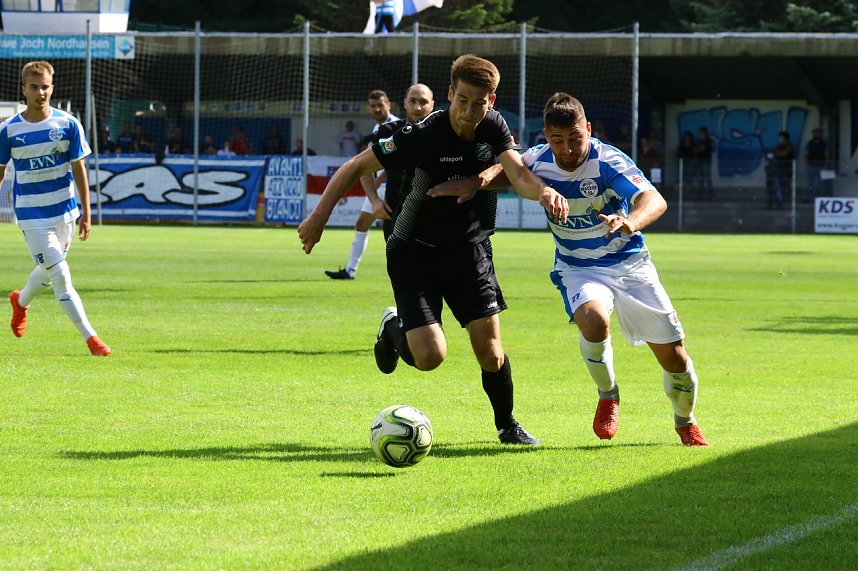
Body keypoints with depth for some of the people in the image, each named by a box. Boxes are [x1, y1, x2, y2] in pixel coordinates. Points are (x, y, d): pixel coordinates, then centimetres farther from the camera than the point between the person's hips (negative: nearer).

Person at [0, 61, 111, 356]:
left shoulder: (68, 124, -5)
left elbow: (79, 170, -1)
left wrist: (86, 213, -3)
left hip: (64, 209, 3)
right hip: (31, 214, -3)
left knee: (48, 271, 19)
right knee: (60, 276, -9)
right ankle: (90, 337, -5)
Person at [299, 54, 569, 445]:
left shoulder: (493, 127, -8)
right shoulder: (423, 135, -22)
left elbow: (519, 175, -19)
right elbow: (356, 167, -16)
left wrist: (543, 191, -43)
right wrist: (320, 214, -26)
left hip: (469, 249, 3)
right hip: (415, 252, -3)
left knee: (489, 350, -5)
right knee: (430, 356, -16)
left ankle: (507, 425, 22)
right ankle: (394, 328, 21)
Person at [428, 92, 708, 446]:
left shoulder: (607, 162, -24)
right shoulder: (537, 161, -12)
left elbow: (655, 201, -37)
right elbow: (506, 170, 11)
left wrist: (630, 222, -60)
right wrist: (478, 181, -13)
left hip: (629, 263, -1)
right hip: (578, 268, 1)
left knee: (674, 357, -2)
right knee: (593, 319, -34)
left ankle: (685, 423, 30)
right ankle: (608, 397, -5)